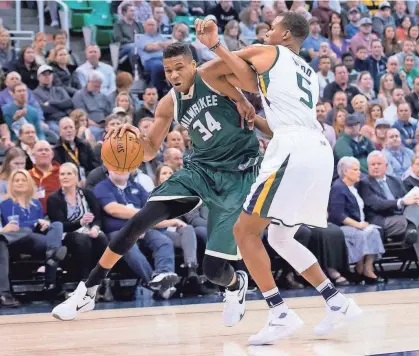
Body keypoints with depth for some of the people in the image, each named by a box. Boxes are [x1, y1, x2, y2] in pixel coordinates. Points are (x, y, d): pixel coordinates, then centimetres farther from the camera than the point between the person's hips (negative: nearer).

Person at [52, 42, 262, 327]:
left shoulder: (212, 75, -12)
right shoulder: (169, 105, 4)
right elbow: (150, 152, 9)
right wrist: (136, 138, -11)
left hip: (239, 174, -5)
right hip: (201, 168, 5)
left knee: (213, 269, -11)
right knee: (141, 220, -16)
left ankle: (237, 285, 29)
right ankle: (88, 290, -4)